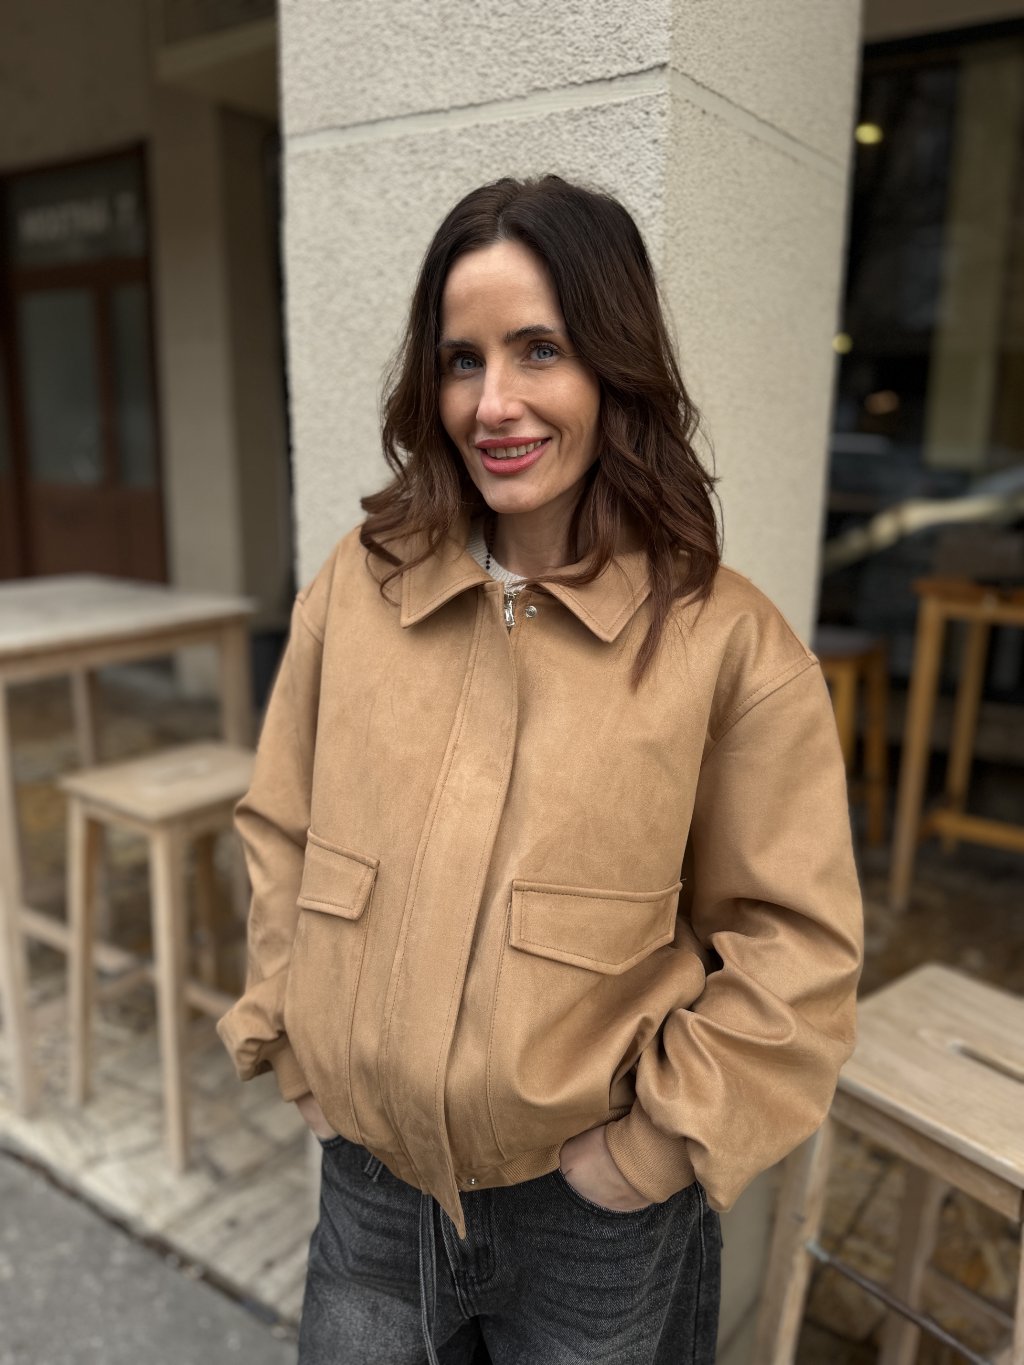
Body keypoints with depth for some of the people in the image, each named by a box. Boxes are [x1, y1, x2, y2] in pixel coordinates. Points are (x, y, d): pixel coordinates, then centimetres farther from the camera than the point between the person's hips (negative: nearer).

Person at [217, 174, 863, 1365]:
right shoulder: (356, 586, -7)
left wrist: (649, 1150, -9)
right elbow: (281, 835, 3)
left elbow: (798, 947, -9)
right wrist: (297, 1053, 2)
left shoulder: (727, 640, -15)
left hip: (592, 1217, -2)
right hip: (365, 1179, 3)